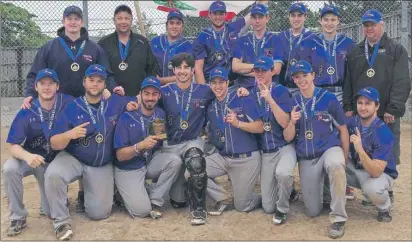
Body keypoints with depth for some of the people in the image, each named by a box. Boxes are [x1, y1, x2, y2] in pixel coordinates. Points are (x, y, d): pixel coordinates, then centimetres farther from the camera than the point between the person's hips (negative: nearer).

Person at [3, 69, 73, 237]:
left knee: (51, 211, -1)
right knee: (9, 168, -35)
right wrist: (27, 156, -43)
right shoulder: (26, 112, -17)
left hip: (54, 161, 1)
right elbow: (14, 146, -22)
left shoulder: (68, 103, -15)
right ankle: (18, 218, -15)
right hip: (29, 157, 0)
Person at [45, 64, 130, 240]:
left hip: (103, 166, 2)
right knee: (52, 175, -34)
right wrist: (69, 134, -35)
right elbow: (54, 144, -14)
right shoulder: (71, 108, -11)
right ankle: (61, 221, -13)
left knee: (99, 213, -1)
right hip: (72, 159, -1)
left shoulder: (116, 103, -4)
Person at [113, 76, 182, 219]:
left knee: (175, 160, -24)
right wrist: (141, 145, -34)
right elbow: (120, 155, -17)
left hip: (151, 162, 5)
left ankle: (155, 200, -6)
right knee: (142, 210, -19)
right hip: (128, 169, -5)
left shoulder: (160, 114, -2)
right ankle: (126, 193, 15)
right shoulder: (127, 117, -16)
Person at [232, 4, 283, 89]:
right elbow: (235, 67, 0)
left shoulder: (275, 40, 2)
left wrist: (245, 70, -4)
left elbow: (275, 70, -7)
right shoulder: (242, 40, 10)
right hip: (244, 87, 2)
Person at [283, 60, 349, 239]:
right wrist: (292, 122, -22)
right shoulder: (292, 103, -1)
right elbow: (288, 138, -1)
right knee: (313, 212, 6)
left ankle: (338, 218, -24)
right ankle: (321, 187, 40)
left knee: (336, 166, -41)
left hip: (330, 149, -2)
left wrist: (344, 159, 4)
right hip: (305, 159, 3)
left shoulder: (328, 98, -8)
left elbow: (343, 129, 1)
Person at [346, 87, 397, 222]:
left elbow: (376, 172, -32)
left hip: (382, 174, -5)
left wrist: (360, 150, -46)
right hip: (356, 169, 5)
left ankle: (385, 208, -1)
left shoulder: (383, 133, -26)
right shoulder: (352, 122, -10)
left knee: (372, 188, -38)